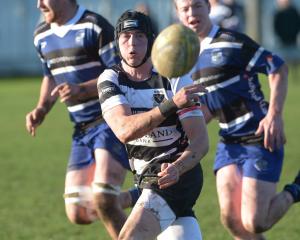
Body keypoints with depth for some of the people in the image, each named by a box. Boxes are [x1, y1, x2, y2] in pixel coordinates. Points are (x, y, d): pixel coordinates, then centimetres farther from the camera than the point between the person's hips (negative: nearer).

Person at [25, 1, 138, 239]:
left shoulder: (95, 26, -13)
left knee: (102, 202, -20)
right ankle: (132, 198, 27)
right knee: (78, 214, 1)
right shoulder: (42, 35, 11)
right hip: (82, 130, 8)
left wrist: (83, 90, -27)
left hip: (110, 122, -8)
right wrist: (42, 108, 9)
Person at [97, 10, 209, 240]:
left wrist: (177, 168, -36)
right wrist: (171, 105, -36)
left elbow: (201, 141, -15)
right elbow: (124, 130, -23)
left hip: (177, 177, -5)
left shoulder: (176, 80, -12)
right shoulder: (110, 80, -4)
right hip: (146, 177, 5)